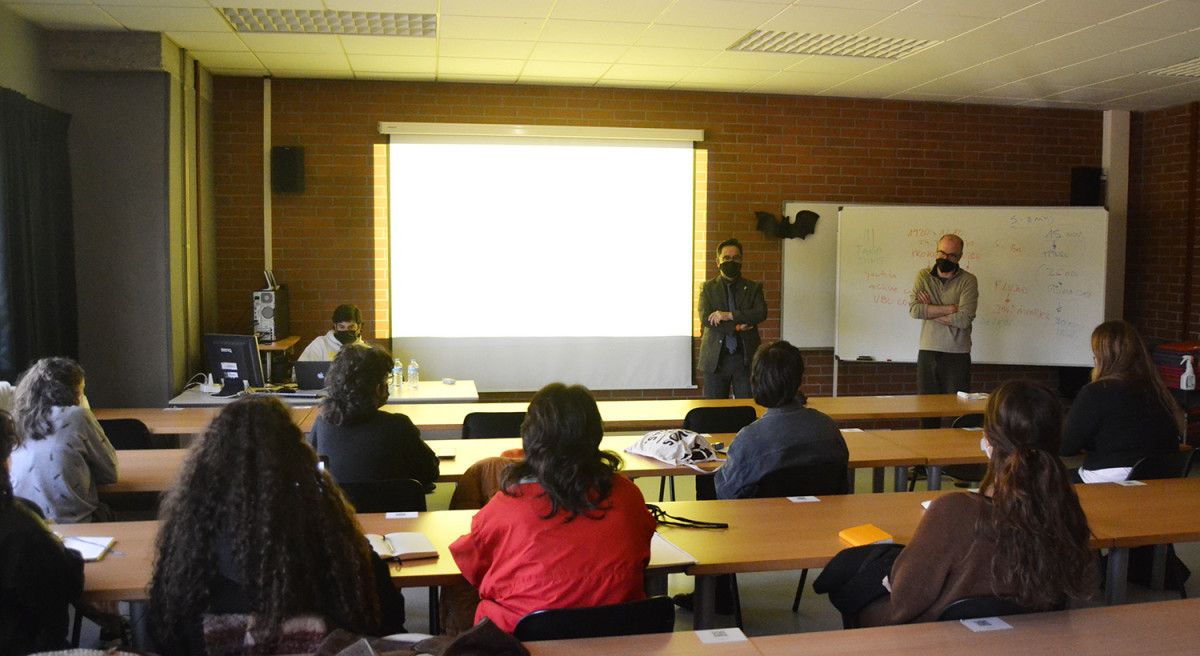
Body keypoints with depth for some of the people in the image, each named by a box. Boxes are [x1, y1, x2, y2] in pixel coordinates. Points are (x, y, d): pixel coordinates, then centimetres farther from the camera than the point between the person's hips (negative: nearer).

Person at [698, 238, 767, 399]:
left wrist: (729, 315, -16)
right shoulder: (708, 288, 8)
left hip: (746, 358, 0)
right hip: (715, 358, 0)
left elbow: (761, 313, -8)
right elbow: (705, 318, -6)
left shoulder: (754, 288, 10)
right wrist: (737, 327, -14)